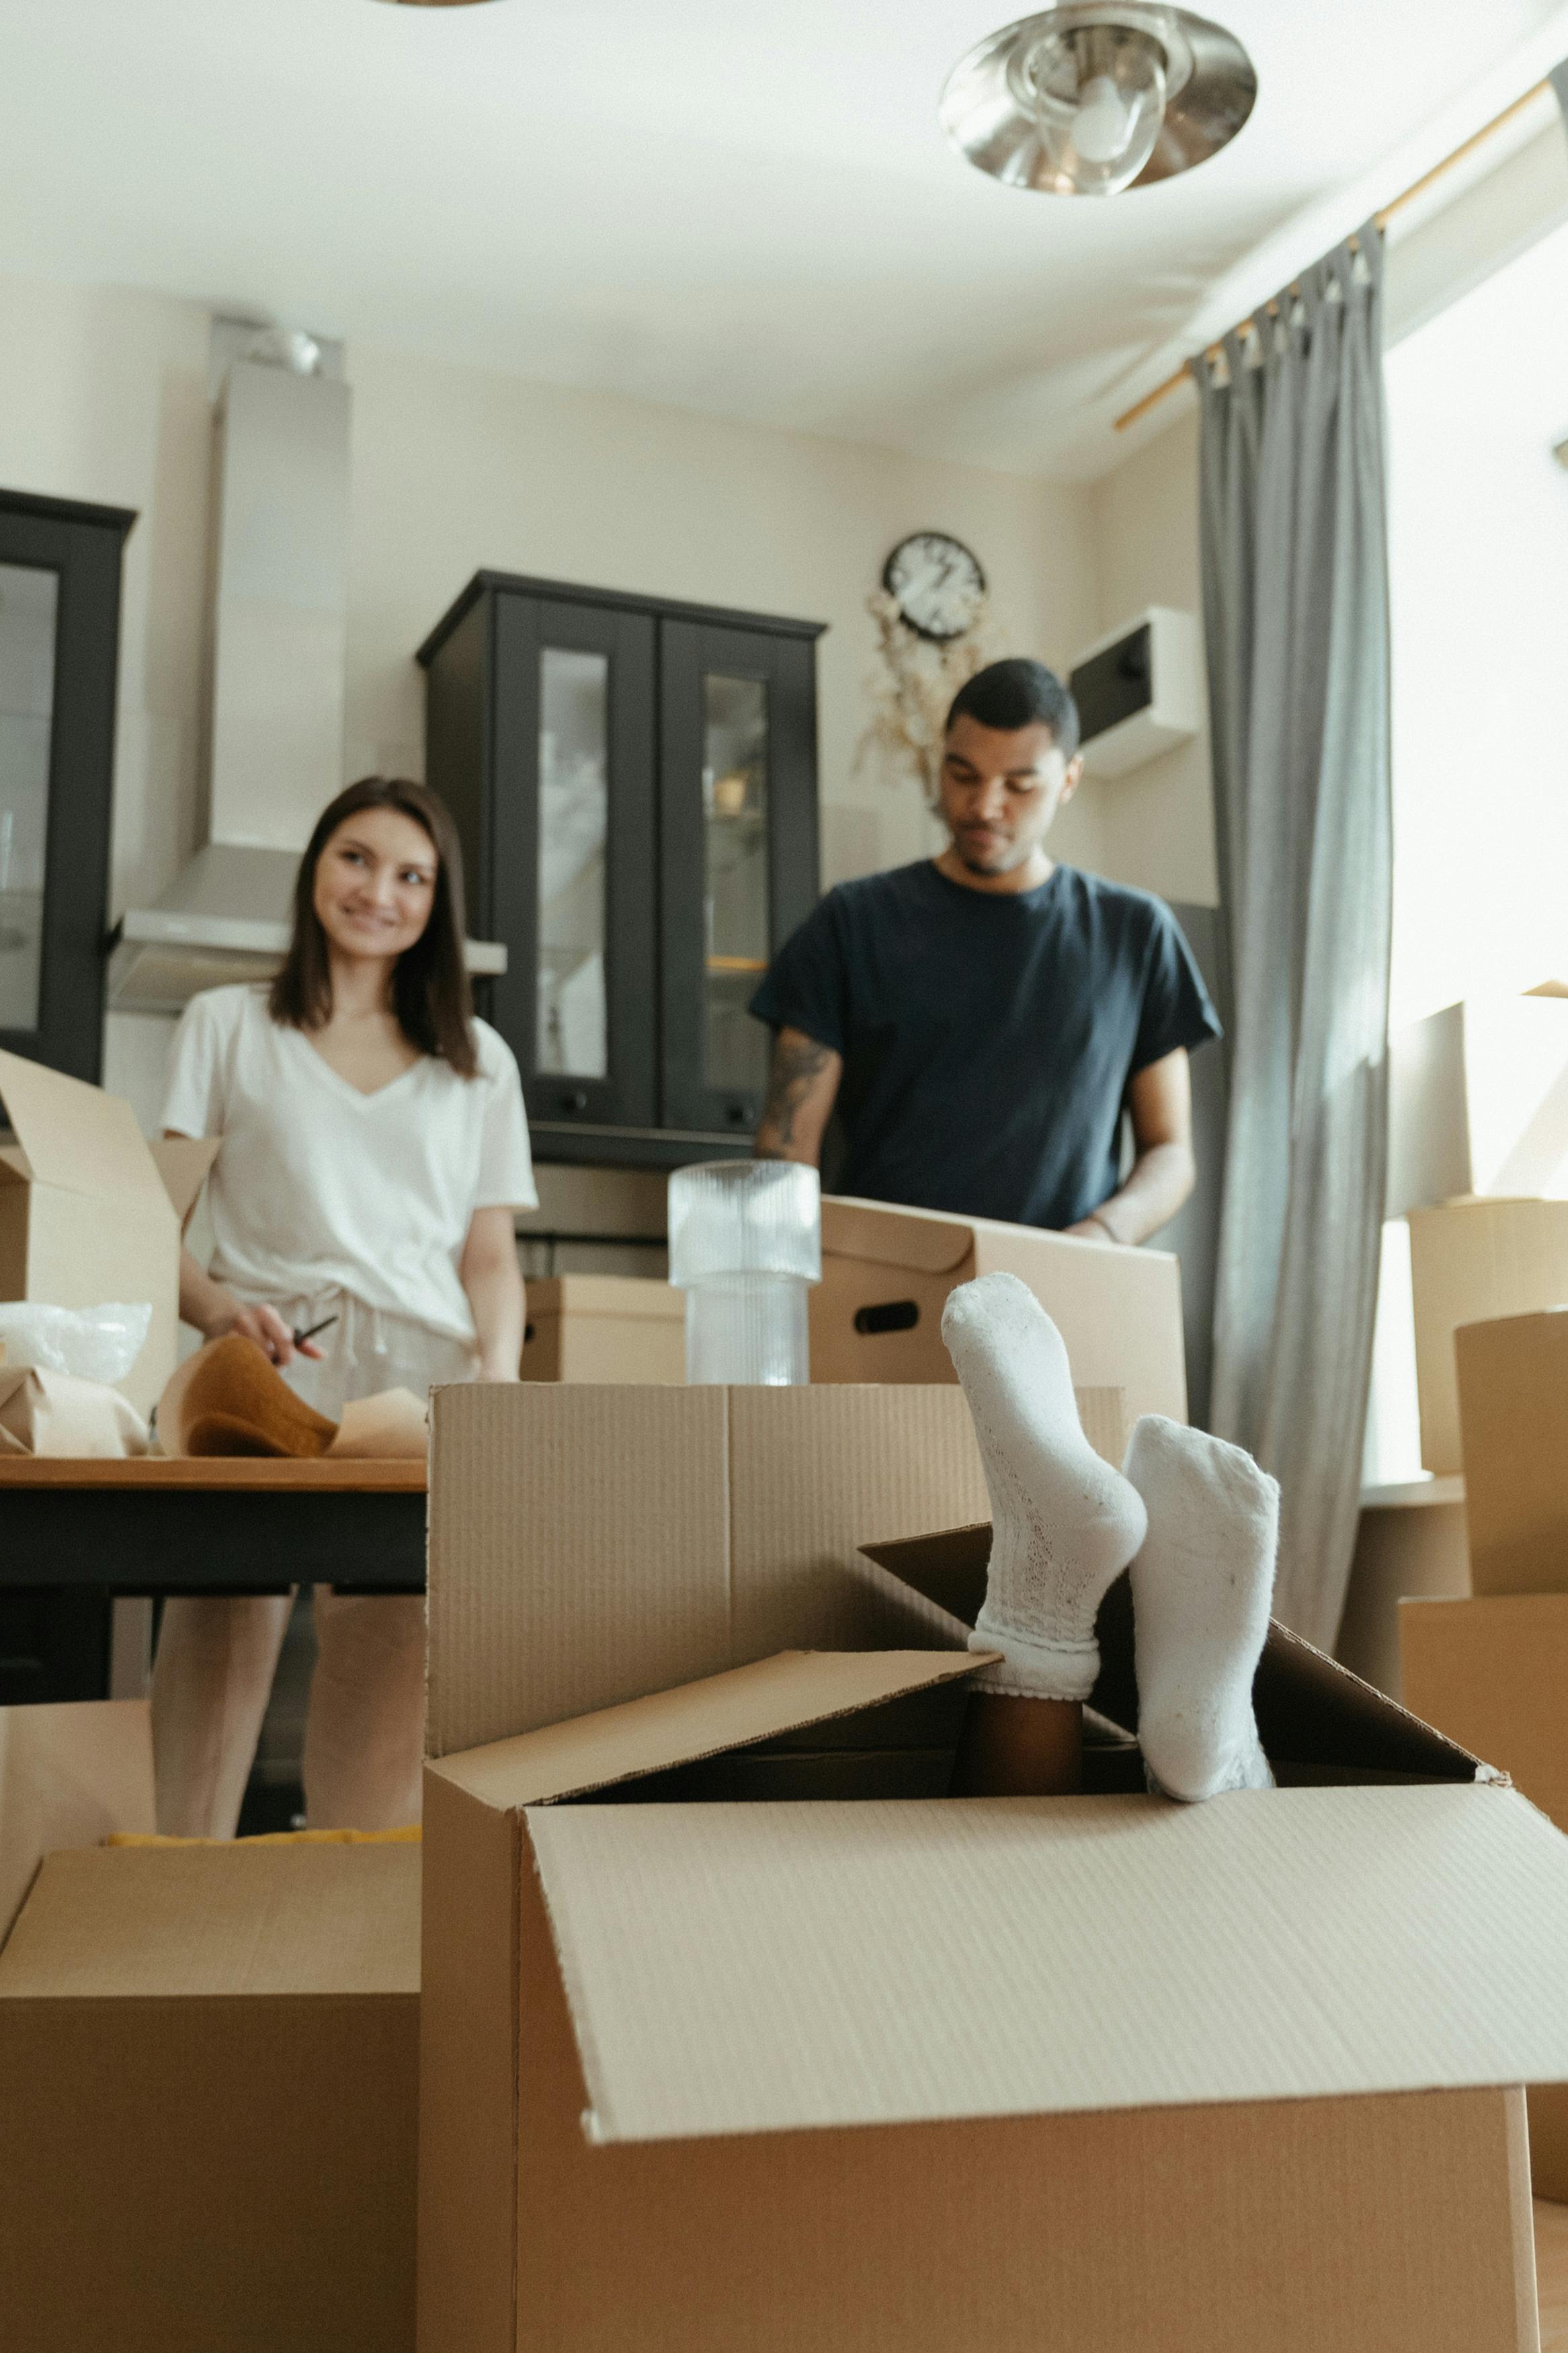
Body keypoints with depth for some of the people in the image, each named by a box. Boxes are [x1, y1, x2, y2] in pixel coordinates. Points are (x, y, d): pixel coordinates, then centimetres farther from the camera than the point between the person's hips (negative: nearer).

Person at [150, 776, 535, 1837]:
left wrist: (499, 1373, -2)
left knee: (390, 1659, -20)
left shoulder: (480, 1061, 25)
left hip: (421, 1376, 1)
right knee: (227, 1613, -26)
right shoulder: (226, 1025, 19)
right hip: (266, 1359, -1)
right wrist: (214, 1302, -12)